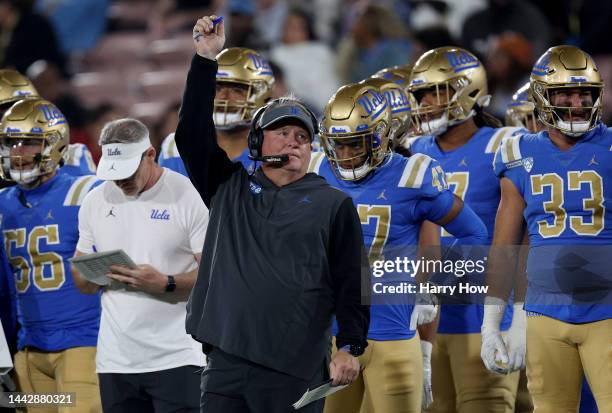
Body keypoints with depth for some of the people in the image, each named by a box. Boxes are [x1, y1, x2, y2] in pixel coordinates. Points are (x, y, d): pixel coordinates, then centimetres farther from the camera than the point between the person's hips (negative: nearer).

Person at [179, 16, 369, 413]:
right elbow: (193, 135, 8)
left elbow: (352, 282, 4)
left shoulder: (333, 204, 9)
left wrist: (351, 347, -6)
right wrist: (206, 60, 1)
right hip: (226, 362, 3)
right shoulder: (230, 188, 16)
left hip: (295, 371, -3)